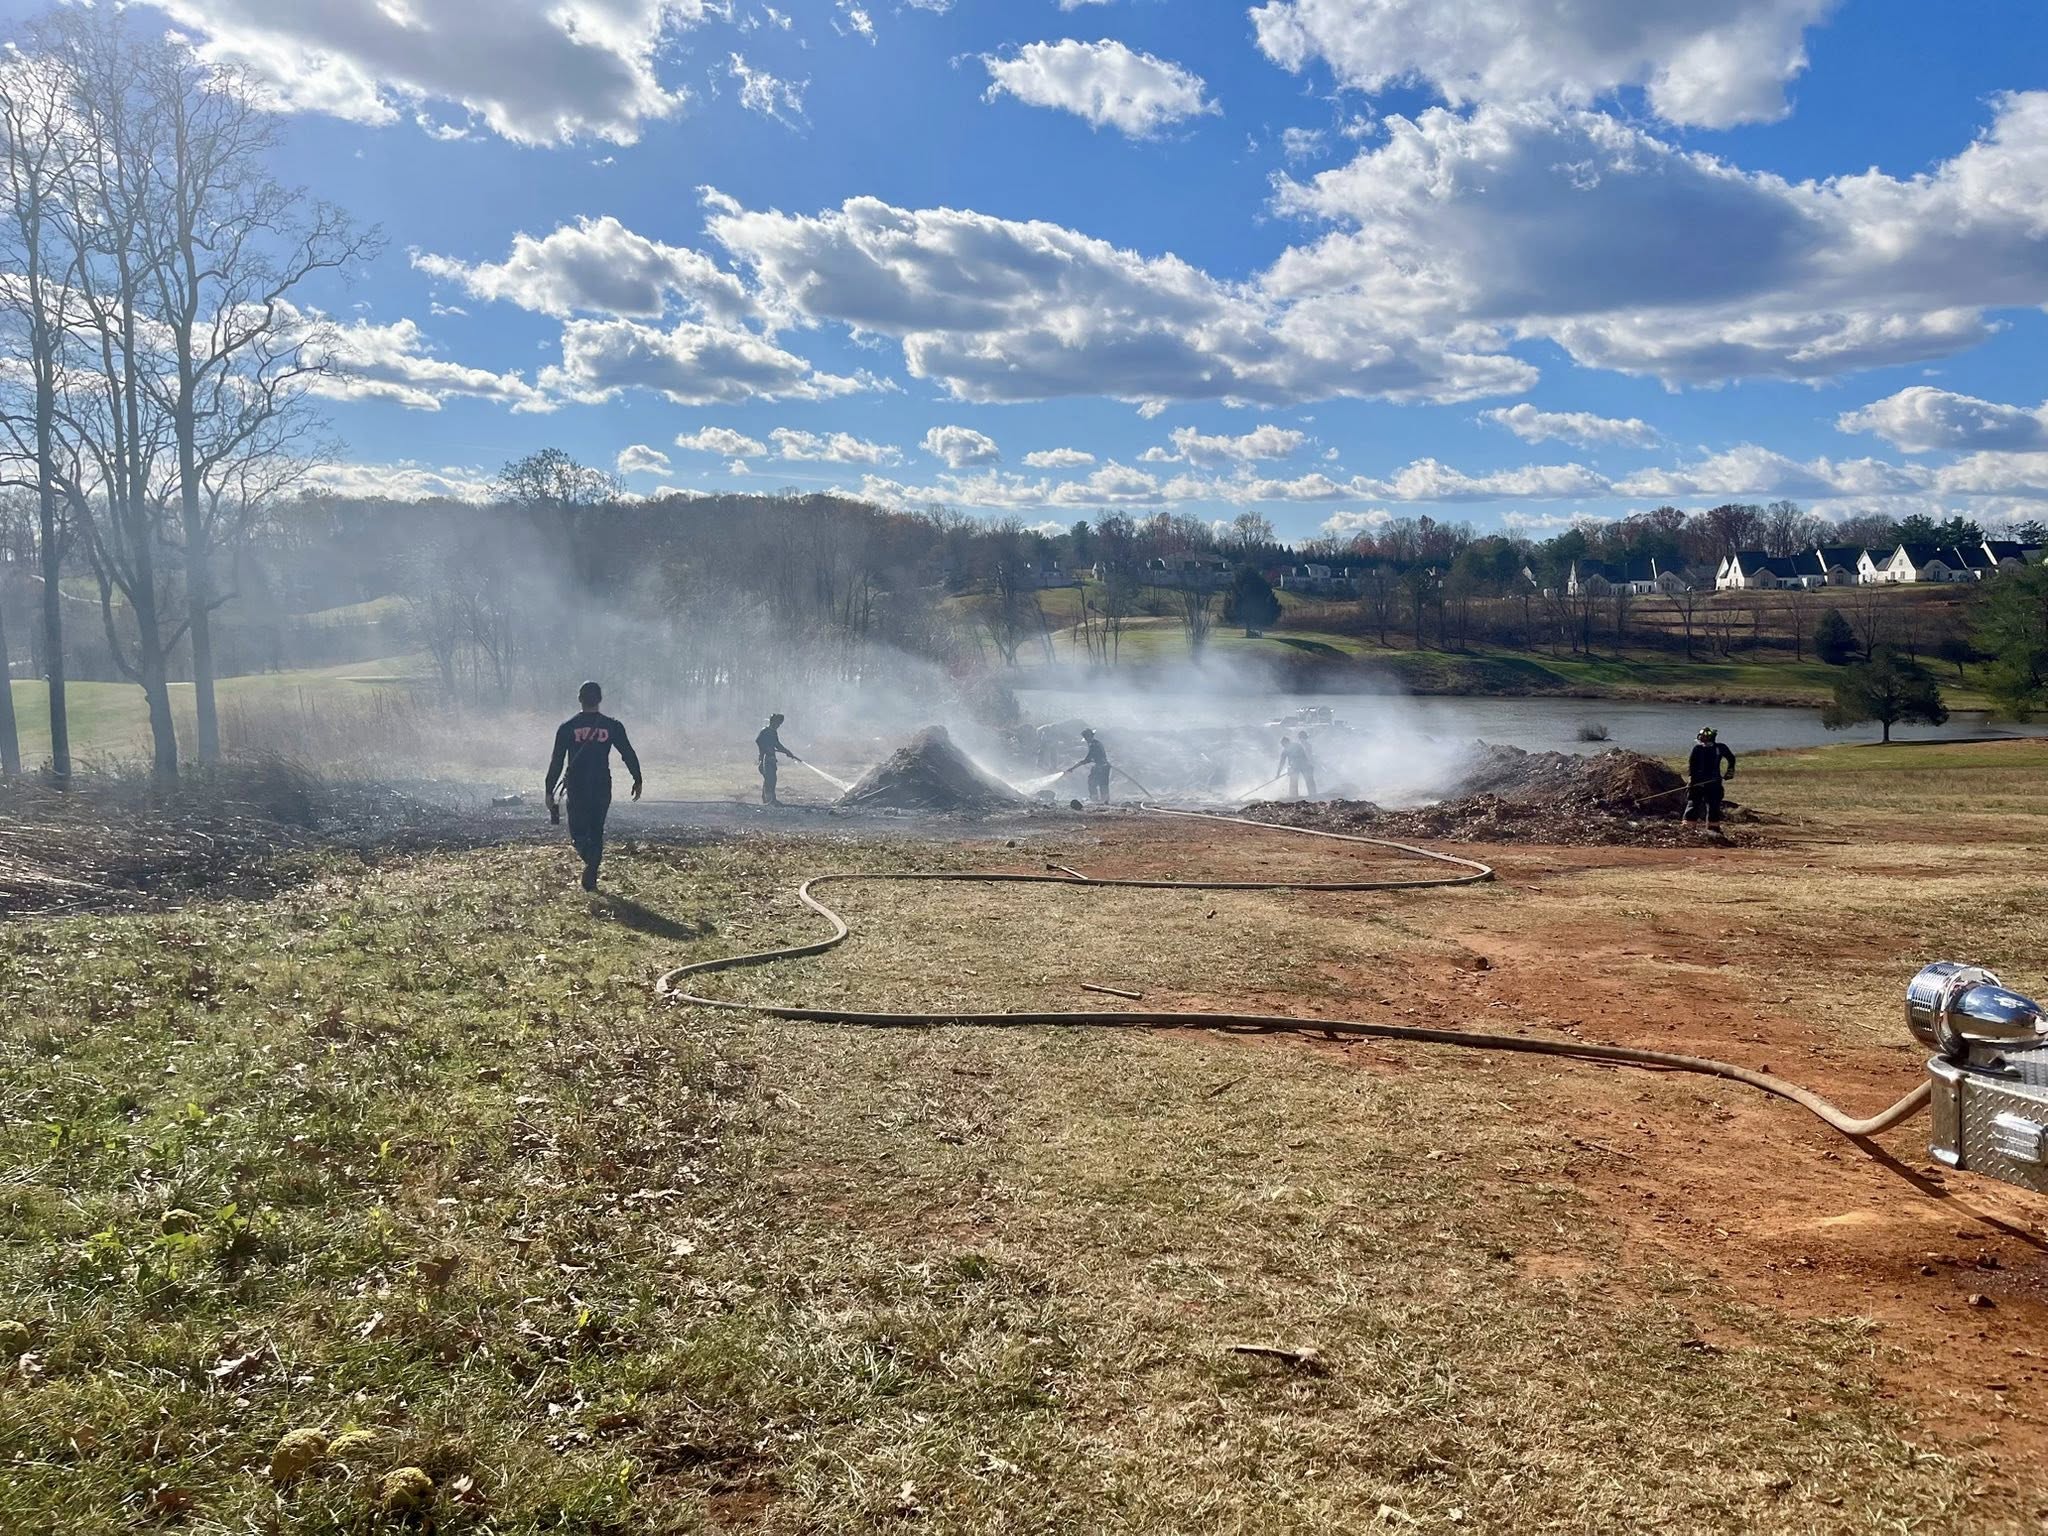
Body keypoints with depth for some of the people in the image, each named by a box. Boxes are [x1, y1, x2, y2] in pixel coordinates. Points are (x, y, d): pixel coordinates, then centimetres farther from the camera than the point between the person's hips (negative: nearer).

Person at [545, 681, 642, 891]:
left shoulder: (567, 727, -1)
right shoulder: (612, 726, -2)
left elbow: (556, 761, -1)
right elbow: (628, 754, 0)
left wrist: (550, 791, 4)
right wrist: (637, 780, 12)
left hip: (575, 787, -1)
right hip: (602, 787, 1)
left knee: (578, 831, 9)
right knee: (596, 831, 14)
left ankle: (591, 859, -24)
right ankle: (591, 878, 8)